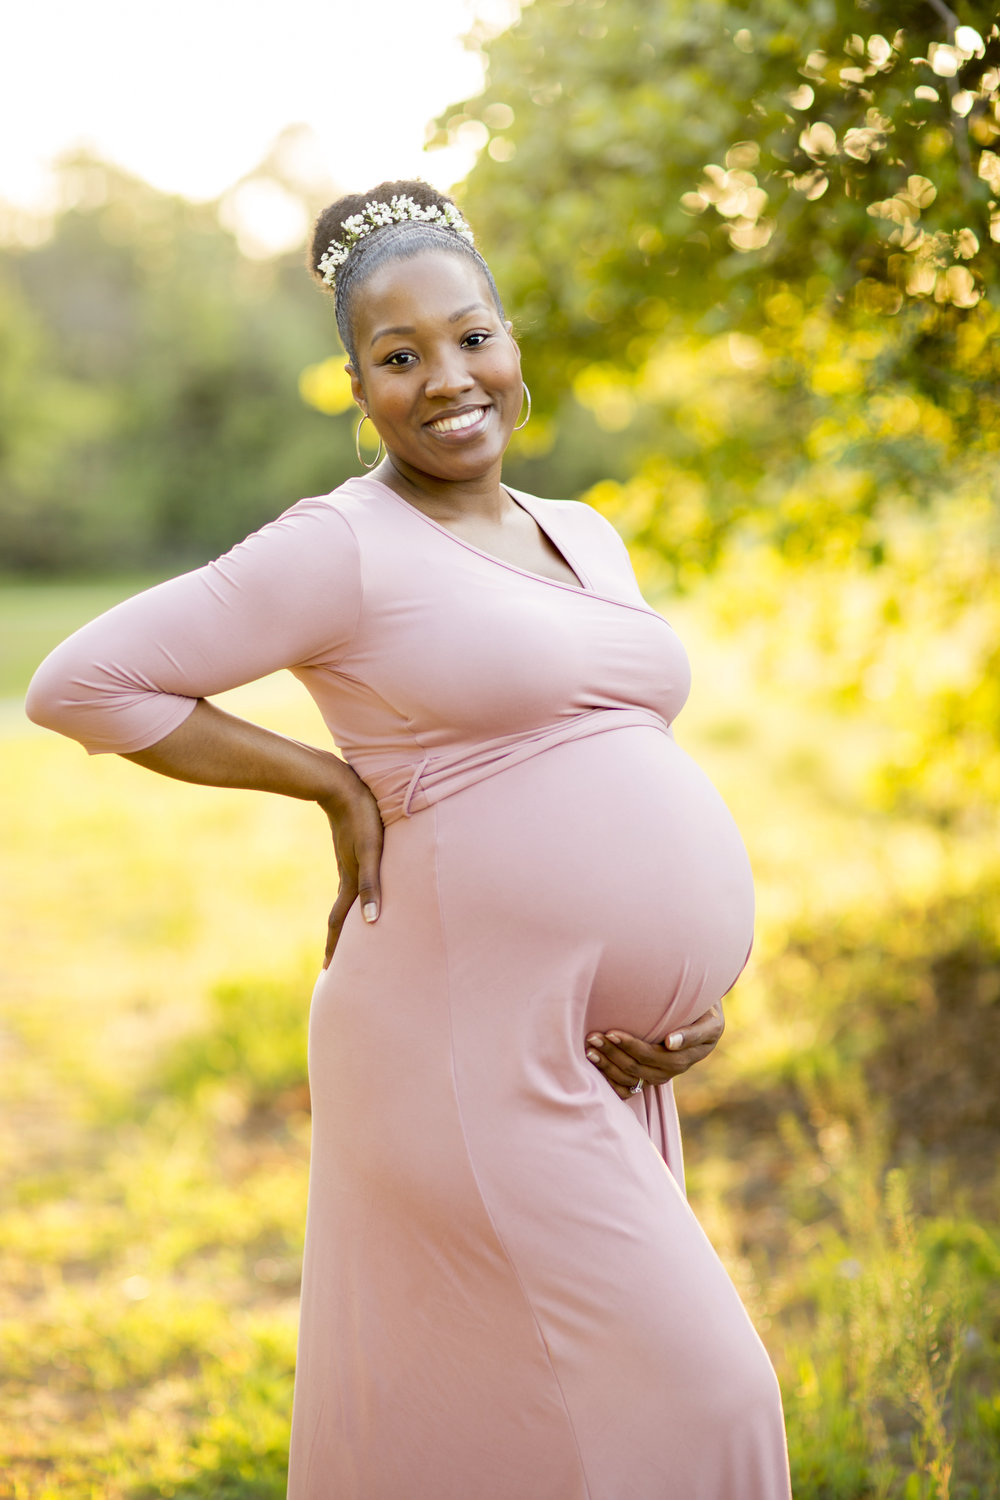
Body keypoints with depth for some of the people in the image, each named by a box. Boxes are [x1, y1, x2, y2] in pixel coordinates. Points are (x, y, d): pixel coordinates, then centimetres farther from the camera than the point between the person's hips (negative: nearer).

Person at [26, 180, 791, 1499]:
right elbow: (83, 683, -8)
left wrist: (698, 983, 5)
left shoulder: (586, 539, 15)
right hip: (471, 1057, -7)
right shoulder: (340, 550, -8)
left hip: (598, 1064, 7)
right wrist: (338, 785, -8)